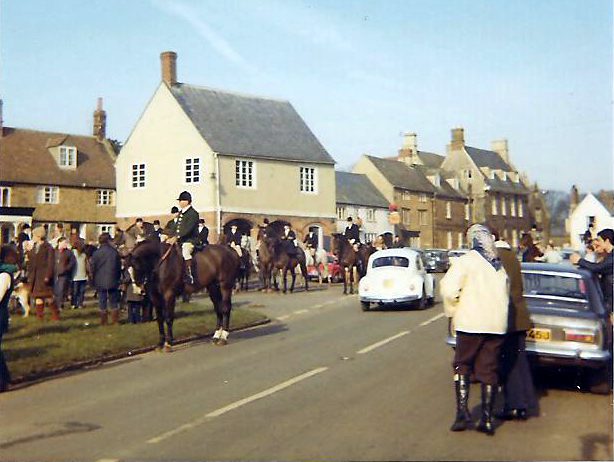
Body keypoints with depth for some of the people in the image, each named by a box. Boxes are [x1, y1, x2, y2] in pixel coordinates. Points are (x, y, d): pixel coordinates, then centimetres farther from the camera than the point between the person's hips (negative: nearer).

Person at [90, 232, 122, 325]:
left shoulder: (97, 253, -8)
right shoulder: (114, 252, -2)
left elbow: (93, 267, -3)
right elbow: (119, 266, 6)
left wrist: (93, 281, 8)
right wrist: (118, 278, 17)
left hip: (100, 282, -2)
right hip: (113, 281, 2)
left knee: (102, 303, 5)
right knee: (114, 302, 10)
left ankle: (104, 321, 6)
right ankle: (115, 320, 9)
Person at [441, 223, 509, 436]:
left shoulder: (466, 261, -7)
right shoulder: (499, 265, 12)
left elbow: (449, 289, -14)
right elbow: (506, 296, 13)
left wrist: (452, 311, 1)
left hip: (470, 323, -5)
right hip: (497, 324, 5)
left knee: (462, 366, 8)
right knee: (488, 370, 9)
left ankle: (462, 411, -3)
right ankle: (487, 419, 9)